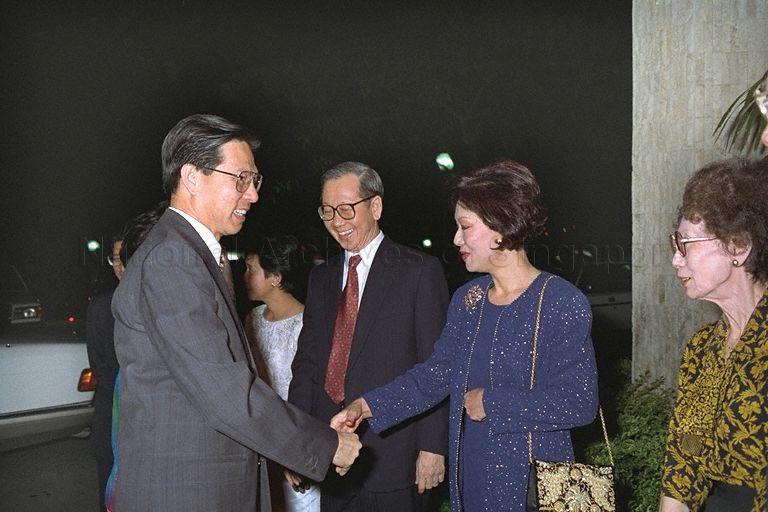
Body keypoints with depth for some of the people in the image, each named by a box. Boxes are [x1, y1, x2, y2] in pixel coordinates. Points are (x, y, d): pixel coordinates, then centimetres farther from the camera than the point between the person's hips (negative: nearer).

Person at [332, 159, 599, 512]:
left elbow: (580, 402, -18)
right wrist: (366, 406, -4)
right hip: (469, 480, 6)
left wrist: (492, 403, -15)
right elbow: (436, 374, 7)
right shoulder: (466, 300, 7)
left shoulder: (563, 303, -14)